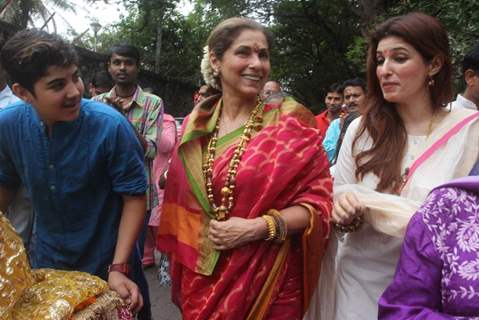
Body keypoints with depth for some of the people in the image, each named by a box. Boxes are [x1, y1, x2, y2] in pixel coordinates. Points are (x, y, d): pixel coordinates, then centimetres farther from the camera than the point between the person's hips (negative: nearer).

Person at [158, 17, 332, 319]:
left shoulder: (291, 121, -9)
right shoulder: (196, 125, 1)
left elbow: (317, 200, -10)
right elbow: (182, 202, 10)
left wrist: (258, 228, -20)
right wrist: (182, 263, 11)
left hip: (267, 279, -3)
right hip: (203, 277, 3)